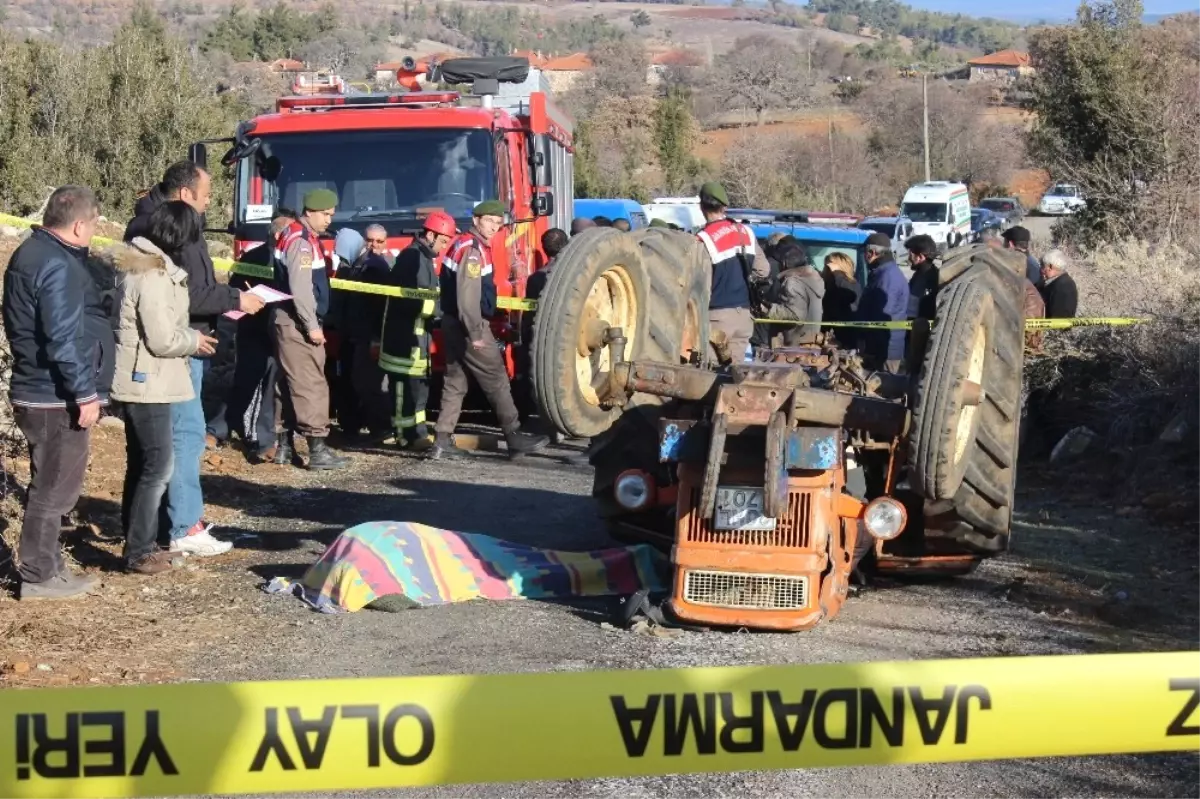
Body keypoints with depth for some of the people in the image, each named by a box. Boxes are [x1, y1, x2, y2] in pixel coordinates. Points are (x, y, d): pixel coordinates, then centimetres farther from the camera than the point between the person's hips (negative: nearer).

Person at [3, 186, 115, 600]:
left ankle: (46, 566, 26)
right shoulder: (58, 265, -21)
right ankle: (38, 576, 6)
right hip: (57, 396, -10)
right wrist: (85, 393, -22)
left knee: (49, 485, 17)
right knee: (55, 488, -1)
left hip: (38, 391, 10)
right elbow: (64, 339, -26)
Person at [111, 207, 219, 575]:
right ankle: (139, 552, 1)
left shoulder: (140, 263, 10)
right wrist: (194, 340, -6)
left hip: (139, 381, 10)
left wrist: (189, 336, 8)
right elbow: (163, 339, -22)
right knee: (157, 466, -4)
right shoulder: (154, 276, -21)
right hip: (148, 384, -10)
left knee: (141, 465, 16)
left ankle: (139, 543, 25)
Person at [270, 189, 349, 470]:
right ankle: (317, 449, -12)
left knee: (288, 384, 11)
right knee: (310, 385, -11)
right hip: (297, 323, -11)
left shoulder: (302, 236, 17)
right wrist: (312, 326, -21)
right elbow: (299, 287, -22)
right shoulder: (301, 240, -15)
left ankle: (284, 446, 15)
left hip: (292, 322, 11)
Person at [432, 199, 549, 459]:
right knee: (496, 380, -4)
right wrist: (475, 333, -24)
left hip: (454, 324, 10)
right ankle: (514, 437, -2)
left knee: (455, 383, 10)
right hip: (468, 326, -10)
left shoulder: (464, 244, 16)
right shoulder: (472, 249, -16)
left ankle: (443, 440, 9)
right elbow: (468, 295, -24)